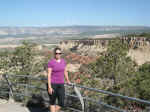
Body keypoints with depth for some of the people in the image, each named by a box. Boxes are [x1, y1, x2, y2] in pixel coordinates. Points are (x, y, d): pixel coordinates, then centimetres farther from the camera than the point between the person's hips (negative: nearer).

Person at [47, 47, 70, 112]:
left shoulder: (63, 61, 5)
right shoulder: (51, 62, -12)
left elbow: (65, 71, 19)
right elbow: (49, 75, -14)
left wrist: (67, 80, 29)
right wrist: (49, 87, -17)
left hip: (61, 85, 5)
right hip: (52, 84, -5)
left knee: (61, 103, 1)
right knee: (52, 102, 10)